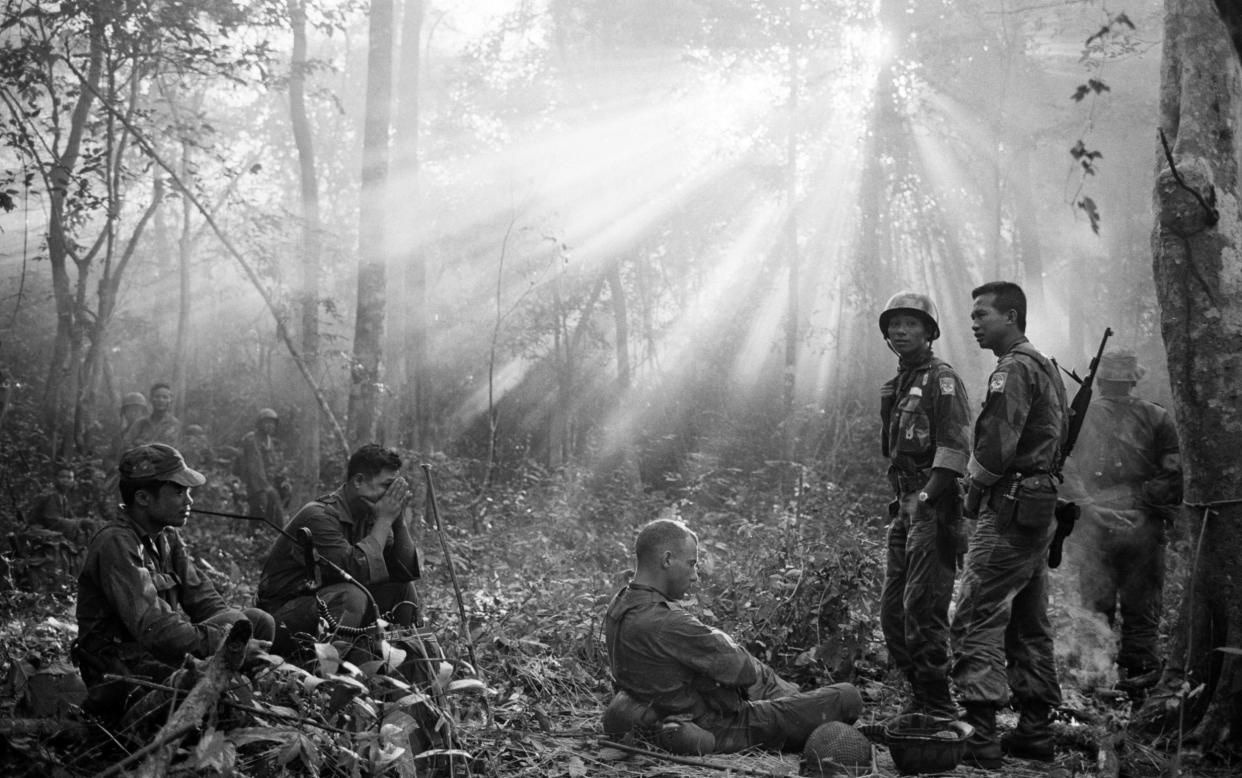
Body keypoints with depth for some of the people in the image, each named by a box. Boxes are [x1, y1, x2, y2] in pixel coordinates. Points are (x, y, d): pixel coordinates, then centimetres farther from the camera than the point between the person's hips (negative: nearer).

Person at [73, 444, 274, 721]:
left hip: (162, 652, 9)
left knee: (258, 620, 0)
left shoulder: (167, 539, 9)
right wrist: (227, 643, -30)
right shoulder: (116, 545, -20)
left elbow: (203, 599, 5)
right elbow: (152, 626, -29)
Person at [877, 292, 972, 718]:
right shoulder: (895, 386, 20)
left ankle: (938, 705, -4)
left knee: (923, 605, -11)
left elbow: (955, 447, -16)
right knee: (892, 608, 10)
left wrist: (928, 499, -23)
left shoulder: (942, 379, -6)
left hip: (935, 506, -9)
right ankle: (920, 696, 19)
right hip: (906, 506, 9)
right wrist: (902, 505, 16)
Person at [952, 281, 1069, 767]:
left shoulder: (1014, 368, -12)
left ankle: (981, 737, -14)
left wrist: (974, 491, -5)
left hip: (1011, 509, -10)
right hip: (1041, 508, 10)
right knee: (1030, 625, 14)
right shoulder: (1045, 367, 19)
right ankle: (1036, 731, 19)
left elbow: (997, 444, -21)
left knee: (976, 621, -11)